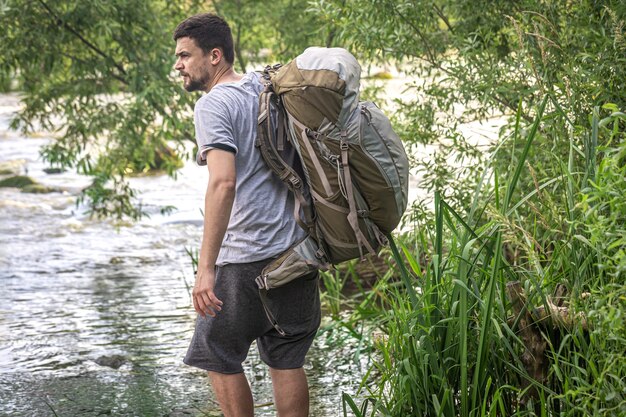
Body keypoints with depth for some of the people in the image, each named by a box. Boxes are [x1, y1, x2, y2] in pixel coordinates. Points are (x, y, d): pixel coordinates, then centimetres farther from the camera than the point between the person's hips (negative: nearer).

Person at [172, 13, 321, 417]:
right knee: (286, 359, 12)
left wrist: (206, 268, -27)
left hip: (247, 257, -8)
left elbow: (223, 183, -25)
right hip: (298, 247, 8)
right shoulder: (268, 87, 14)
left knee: (219, 357, 5)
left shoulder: (214, 104, -12)